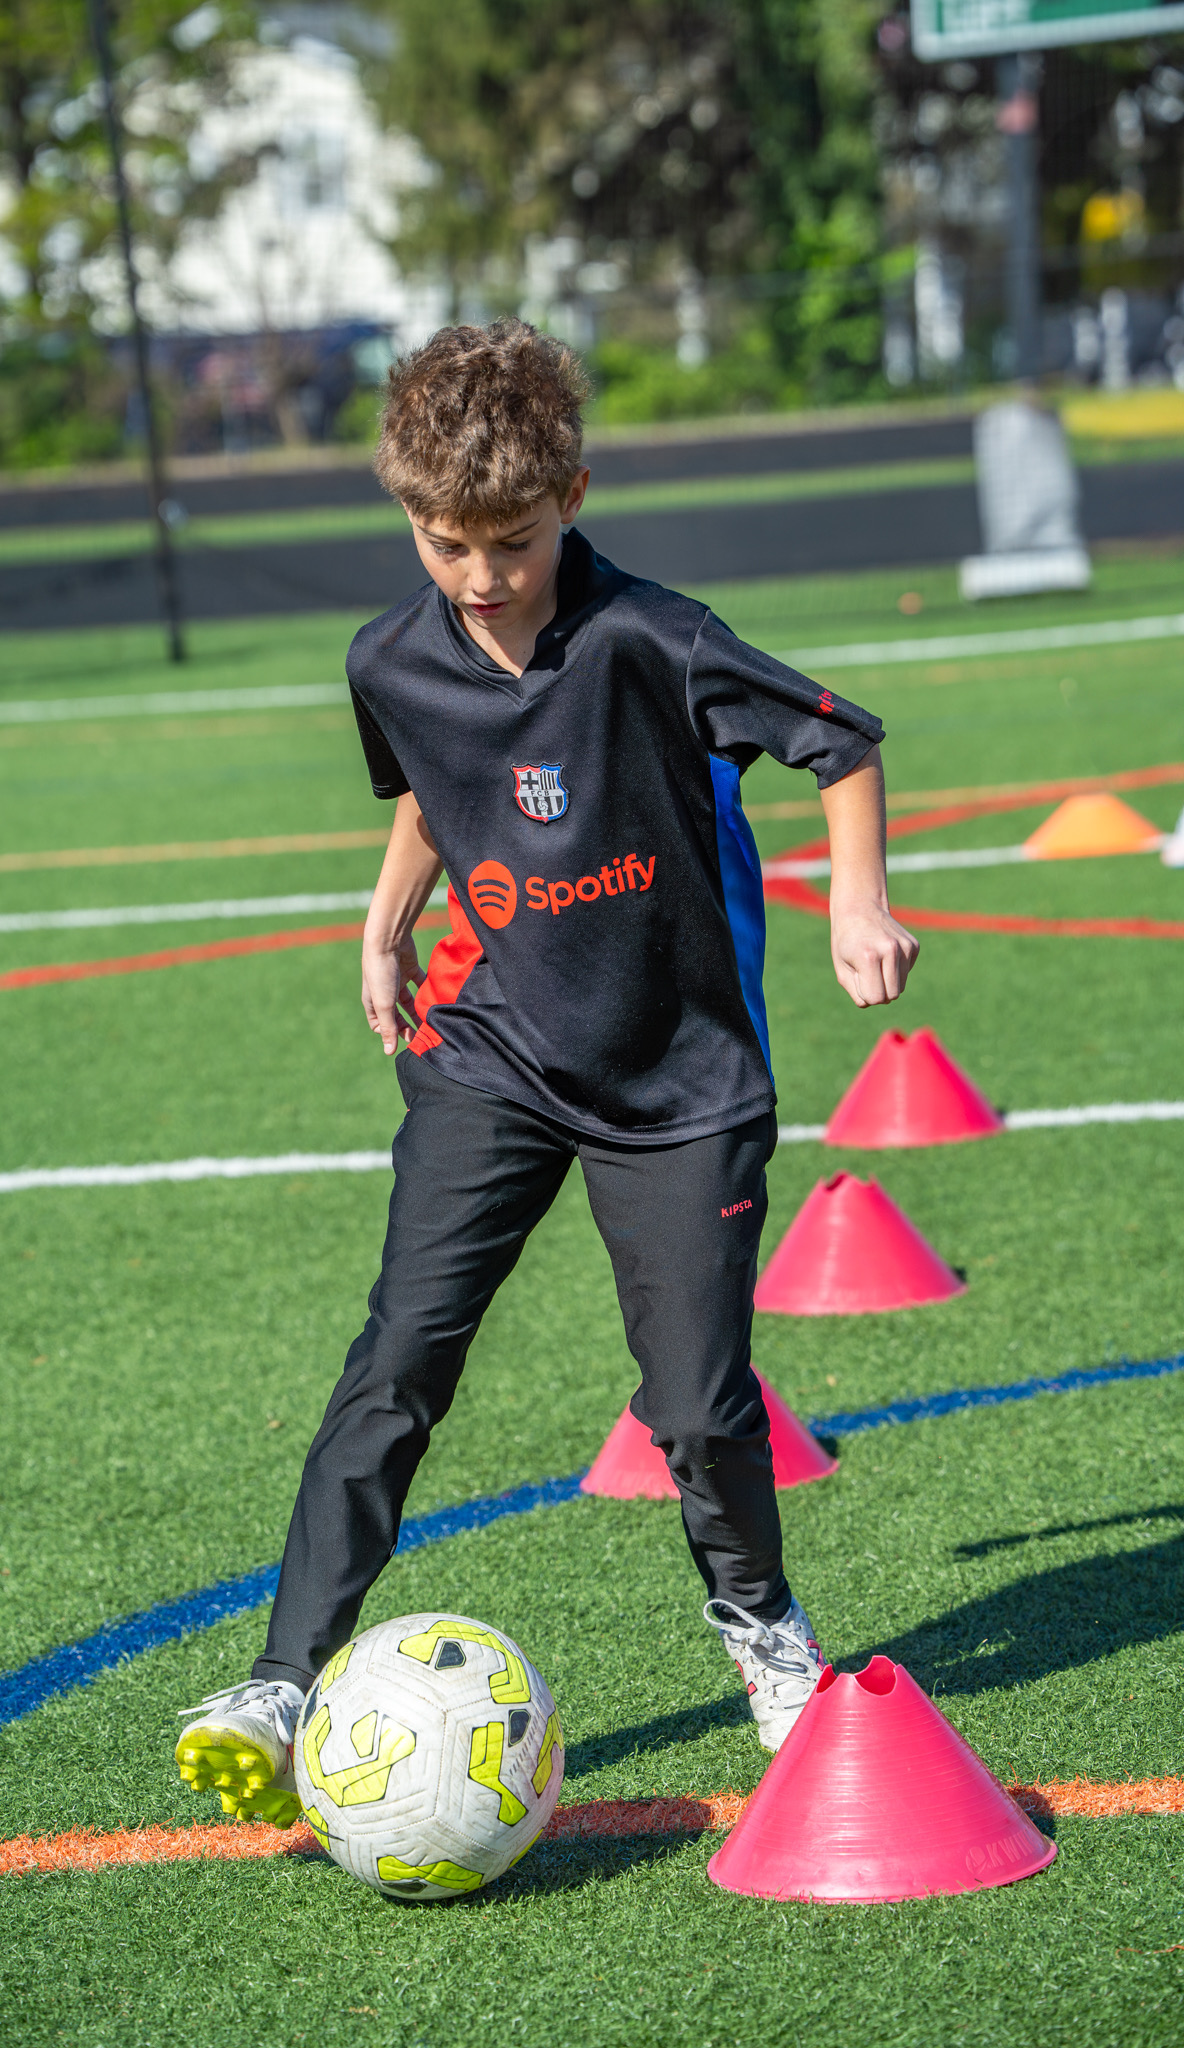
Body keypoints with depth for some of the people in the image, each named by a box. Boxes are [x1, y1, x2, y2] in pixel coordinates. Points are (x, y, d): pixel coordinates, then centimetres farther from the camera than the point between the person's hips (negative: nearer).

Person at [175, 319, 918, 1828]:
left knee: (700, 1404, -2)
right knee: (399, 1362, -12)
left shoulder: (642, 642, -19)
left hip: (679, 1077, -3)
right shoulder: (395, 664, -4)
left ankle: (756, 1616, 29)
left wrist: (857, 903, -18)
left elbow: (844, 741, -10)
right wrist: (386, 926, 16)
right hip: (489, 1058, 3)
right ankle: (286, 1685, -12)